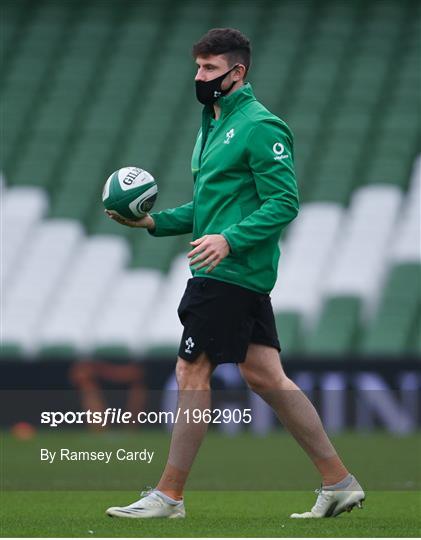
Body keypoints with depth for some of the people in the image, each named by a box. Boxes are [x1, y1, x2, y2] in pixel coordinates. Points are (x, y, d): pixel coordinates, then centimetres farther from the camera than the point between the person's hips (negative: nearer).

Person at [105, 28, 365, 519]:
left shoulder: (260, 128, -12)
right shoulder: (214, 125, 19)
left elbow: (284, 203, -17)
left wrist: (229, 240, -27)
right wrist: (154, 222, 12)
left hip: (231, 273, -10)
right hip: (245, 276, 10)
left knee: (191, 373, -5)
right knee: (265, 377, 8)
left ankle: (168, 496, 1)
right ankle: (339, 483, 10)